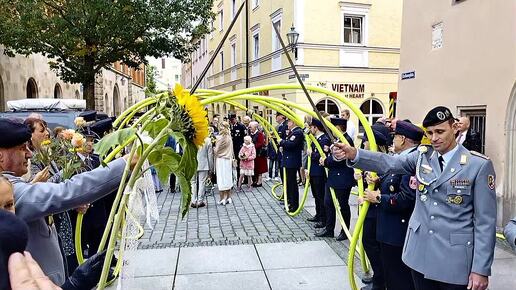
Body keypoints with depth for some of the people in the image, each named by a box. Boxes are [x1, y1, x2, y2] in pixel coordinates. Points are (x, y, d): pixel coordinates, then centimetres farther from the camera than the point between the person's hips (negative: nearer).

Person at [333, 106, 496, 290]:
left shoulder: (479, 165, -8)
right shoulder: (422, 155, 4)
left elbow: (485, 221, -8)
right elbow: (388, 163, -12)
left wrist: (481, 269, -10)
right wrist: (353, 154, -28)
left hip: (455, 258, -3)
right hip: (420, 251, 4)